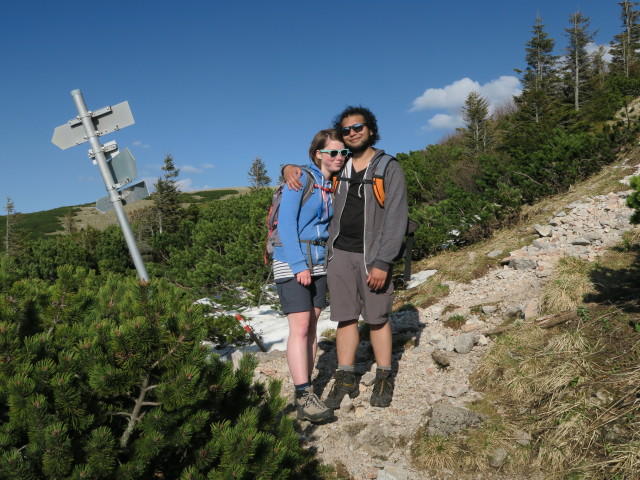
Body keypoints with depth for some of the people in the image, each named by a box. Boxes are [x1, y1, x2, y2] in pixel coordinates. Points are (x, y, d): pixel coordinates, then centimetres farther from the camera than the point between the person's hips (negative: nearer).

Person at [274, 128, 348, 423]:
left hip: (318, 263, 7)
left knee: (311, 327, 7)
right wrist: (299, 265, -19)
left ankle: (306, 390, 15)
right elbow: (286, 222, -15)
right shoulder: (301, 178, -10)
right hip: (291, 262, -7)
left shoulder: (334, 185, 10)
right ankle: (304, 398, -7)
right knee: (300, 328, -11)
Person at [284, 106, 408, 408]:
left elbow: (396, 219, -10)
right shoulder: (339, 166, 11)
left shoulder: (390, 169, -4)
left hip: (372, 257, -4)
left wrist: (382, 263, -18)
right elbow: (310, 169, 27)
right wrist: (289, 168, 1)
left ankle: (384, 379, 20)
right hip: (339, 253, 4)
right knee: (345, 317, 8)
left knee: (377, 318, 5)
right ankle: (345, 380, 18)